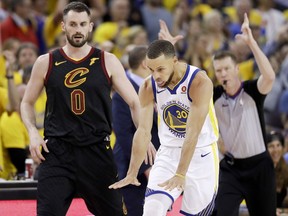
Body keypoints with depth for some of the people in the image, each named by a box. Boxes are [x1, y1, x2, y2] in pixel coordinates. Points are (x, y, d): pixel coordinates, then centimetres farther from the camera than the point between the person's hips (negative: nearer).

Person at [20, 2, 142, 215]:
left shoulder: (108, 62, 3)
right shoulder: (46, 63, 4)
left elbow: (134, 102, 5)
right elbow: (27, 103, 15)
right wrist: (33, 132, -3)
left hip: (97, 149, 1)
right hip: (56, 150, -1)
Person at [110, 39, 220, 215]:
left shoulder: (200, 82, -22)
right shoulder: (149, 87, -8)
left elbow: (193, 133, -27)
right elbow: (143, 131, -10)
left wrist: (180, 175, -32)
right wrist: (132, 173, -19)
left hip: (201, 155, -3)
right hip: (168, 153, 3)